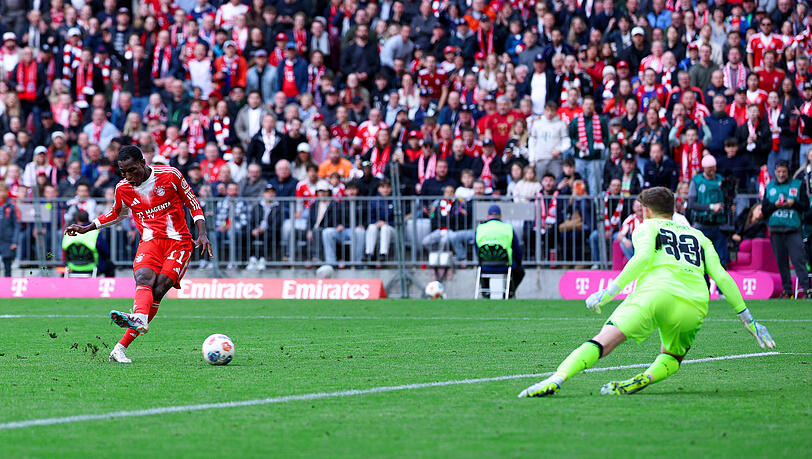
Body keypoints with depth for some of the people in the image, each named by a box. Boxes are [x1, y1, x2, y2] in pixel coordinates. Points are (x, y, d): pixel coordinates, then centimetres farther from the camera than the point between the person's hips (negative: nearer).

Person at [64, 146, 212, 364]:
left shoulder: (169, 175, -4)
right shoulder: (123, 189, 5)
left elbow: (193, 204, 7)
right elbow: (116, 214, 27)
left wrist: (202, 233, -4)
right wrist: (86, 228, 20)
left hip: (178, 241, -3)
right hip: (150, 241, 3)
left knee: (159, 288, -21)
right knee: (144, 278, -29)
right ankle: (140, 319, -59)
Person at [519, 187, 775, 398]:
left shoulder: (647, 227, 22)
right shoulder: (699, 237, 32)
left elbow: (644, 257, -1)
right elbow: (721, 277, 21)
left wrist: (609, 292, -3)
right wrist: (748, 319, 23)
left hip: (656, 291, -3)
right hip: (694, 305, 3)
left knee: (603, 342, -12)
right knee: (672, 358, 24)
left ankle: (556, 380, -33)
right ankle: (644, 379, -10)